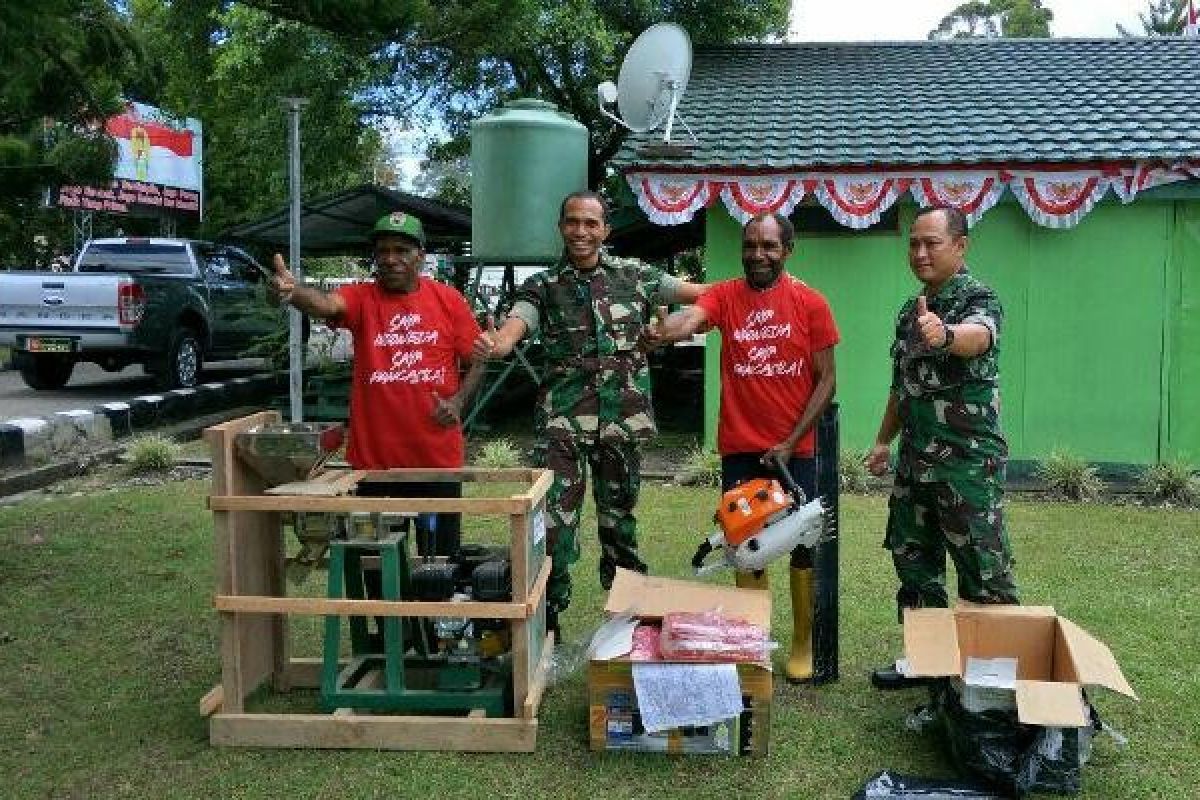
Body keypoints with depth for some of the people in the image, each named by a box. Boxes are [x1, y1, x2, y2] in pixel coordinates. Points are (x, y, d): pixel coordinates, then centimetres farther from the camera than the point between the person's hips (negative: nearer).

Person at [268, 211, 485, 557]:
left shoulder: (449, 300, 1)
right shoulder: (362, 298, -2)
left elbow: (475, 362, 7)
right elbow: (325, 303, -24)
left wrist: (457, 401, -11)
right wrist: (292, 291, -46)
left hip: (439, 457, 1)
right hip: (374, 459, 0)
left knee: (442, 555, 13)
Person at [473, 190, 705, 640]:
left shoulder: (635, 276, 6)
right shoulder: (542, 287, 3)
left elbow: (706, 294, 7)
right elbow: (516, 323, -17)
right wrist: (497, 344, -40)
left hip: (624, 415, 2)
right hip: (565, 417, -1)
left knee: (619, 508, 13)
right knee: (557, 513, -8)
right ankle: (548, 613, 4)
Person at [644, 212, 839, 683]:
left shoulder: (810, 303, -4)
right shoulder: (724, 295, -1)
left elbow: (826, 379, -2)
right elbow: (690, 318, -23)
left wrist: (790, 442, -8)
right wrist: (665, 331, -47)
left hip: (794, 449, -1)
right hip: (740, 449, 1)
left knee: (802, 546, 9)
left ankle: (803, 644, 25)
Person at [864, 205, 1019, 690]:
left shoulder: (977, 299, -11)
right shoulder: (912, 310, 12)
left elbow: (979, 336, -37)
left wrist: (945, 335, -58)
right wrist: (884, 441, 21)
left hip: (968, 462, -8)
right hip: (915, 461, 8)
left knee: (984, 573, -2)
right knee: (913, 559, 15)